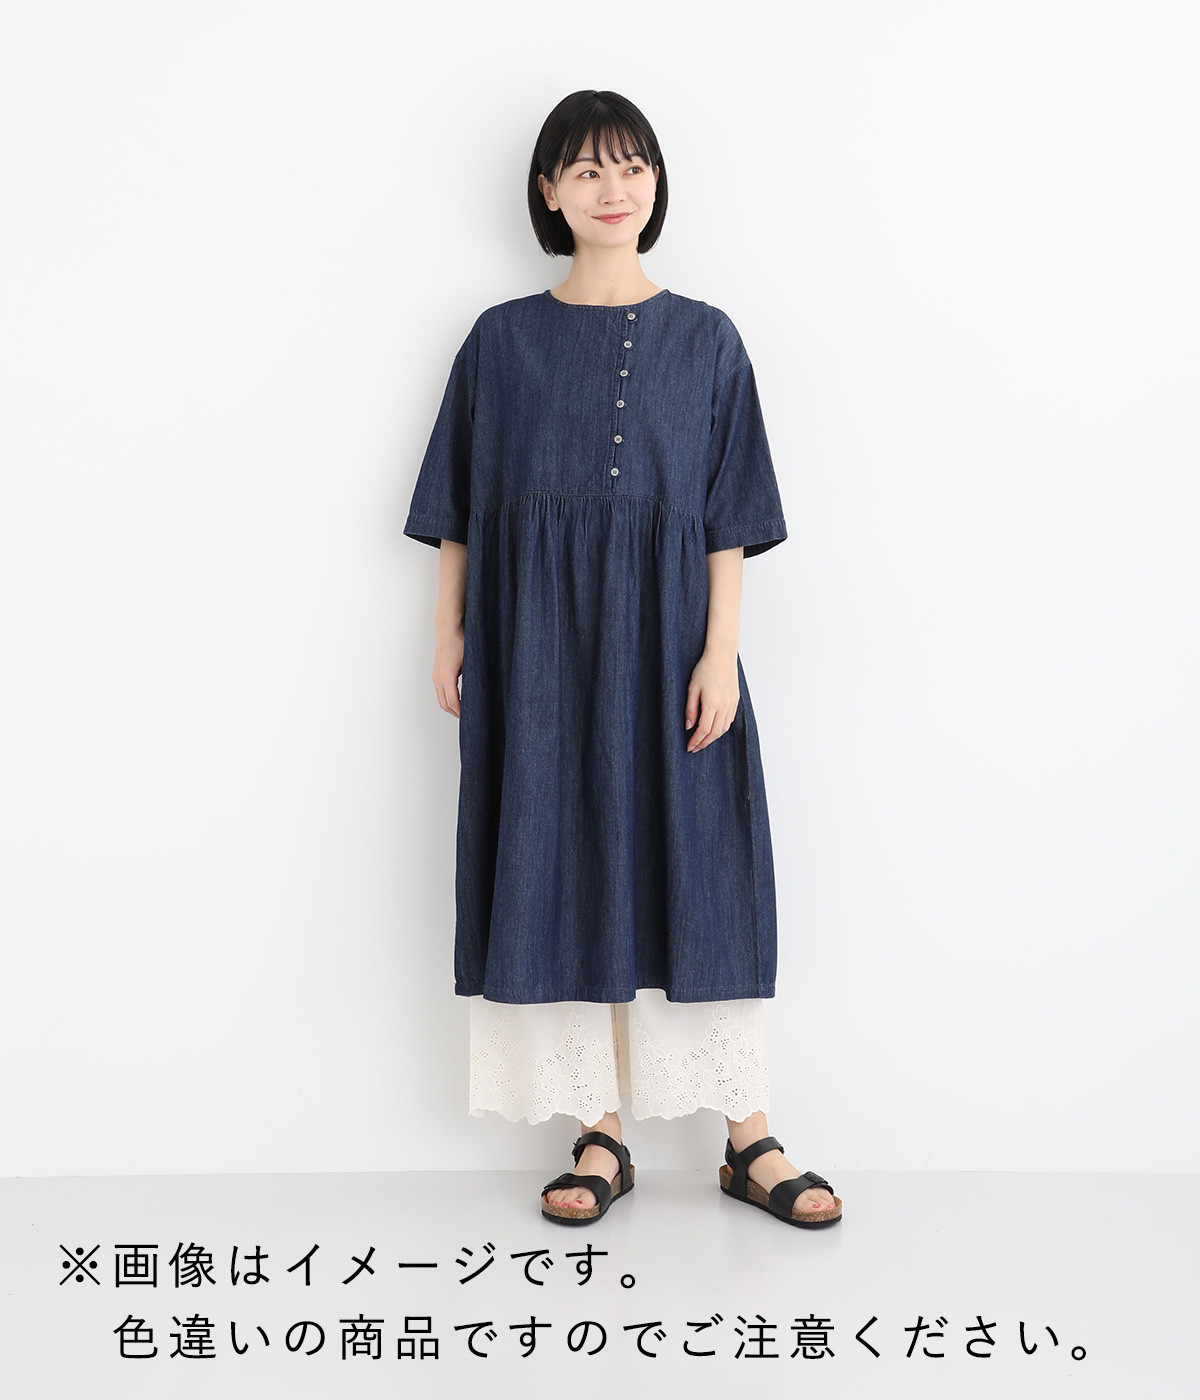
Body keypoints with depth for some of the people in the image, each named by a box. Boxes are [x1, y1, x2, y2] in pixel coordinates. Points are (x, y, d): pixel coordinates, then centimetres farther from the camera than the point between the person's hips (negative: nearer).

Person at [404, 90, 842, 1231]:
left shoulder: (704, 341, 5)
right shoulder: (502, 340, 7)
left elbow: (730, 520, 1)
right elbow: (459, 510, 8)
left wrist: (720, 652, -7)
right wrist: (450, 636, 3)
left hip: (664, 635, 0)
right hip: (538, 643, 1)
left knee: (696, 871, 1)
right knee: (565, 873, 2)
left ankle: (748, 1138, 12)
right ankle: (601, 1138, 15)